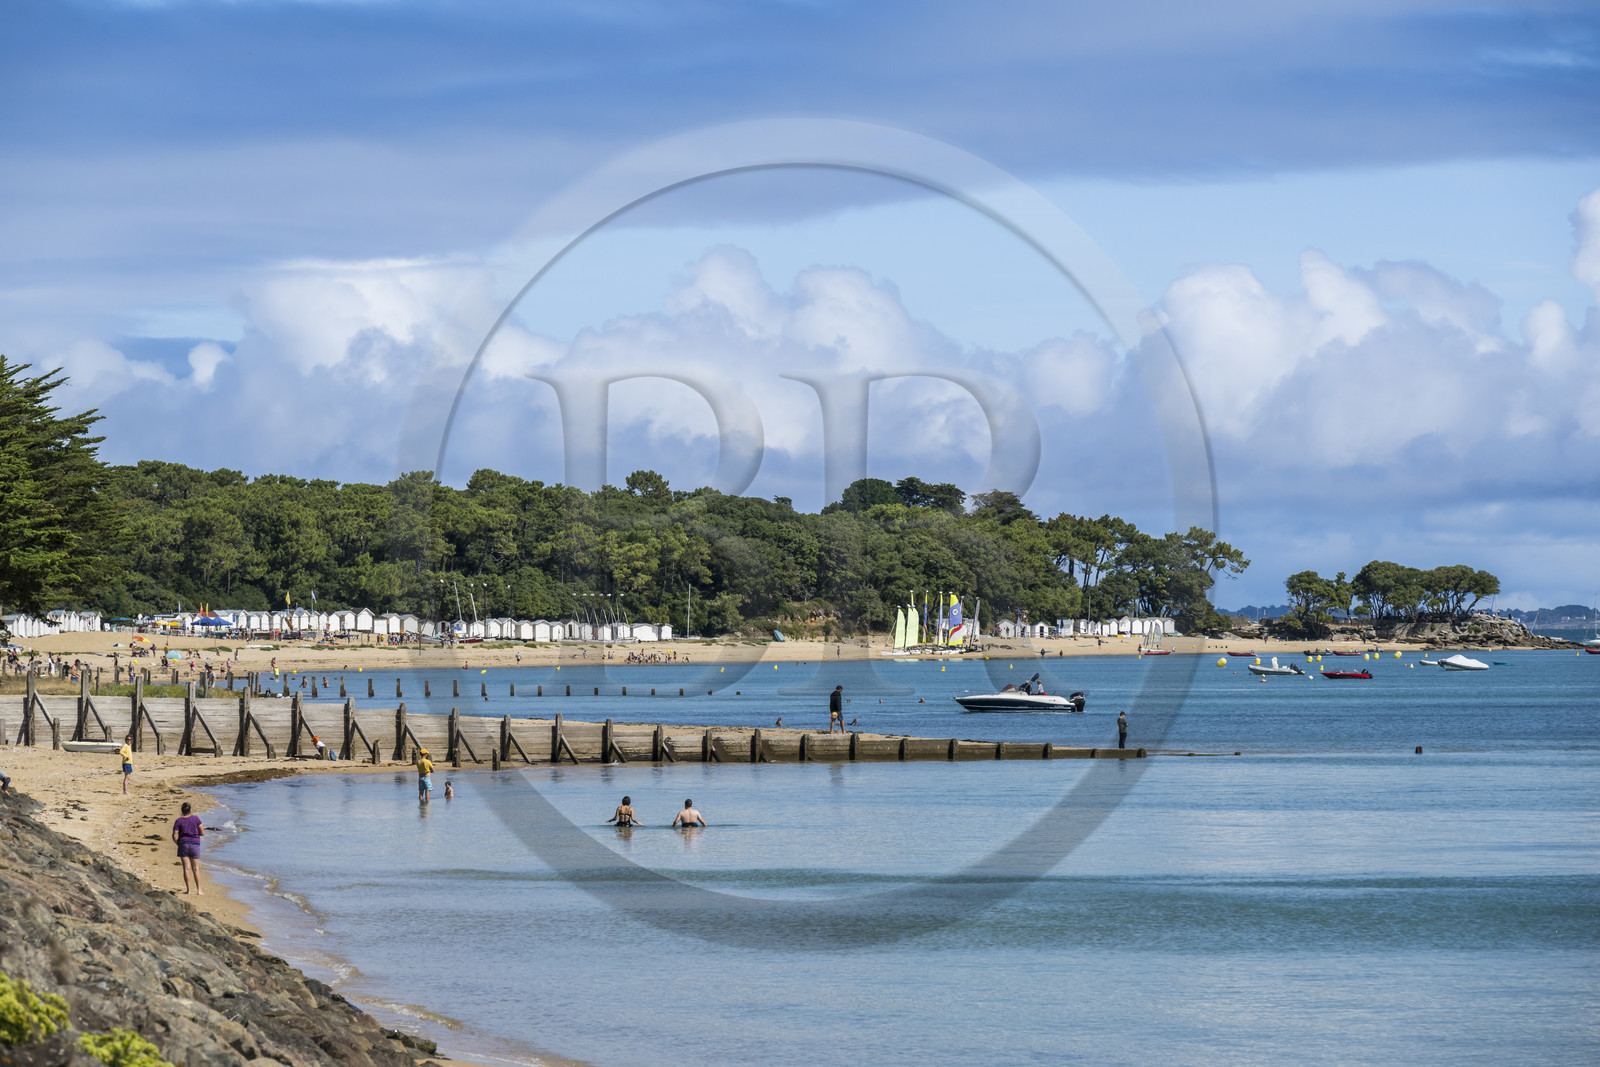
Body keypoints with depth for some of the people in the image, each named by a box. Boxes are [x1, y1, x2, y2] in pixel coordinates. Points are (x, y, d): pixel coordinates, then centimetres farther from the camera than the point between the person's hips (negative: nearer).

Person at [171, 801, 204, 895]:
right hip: (195, 845, 1)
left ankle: (188, 890, -4)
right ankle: (199, 890, 2)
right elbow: (202, 833, -2)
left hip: (183, 844, -1)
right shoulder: (196, 819, -4)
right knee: (196, 869, 6)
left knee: (187, 868, 0)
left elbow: (175, 836, -7)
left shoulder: (178, 821, -4)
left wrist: (178, 844, 11)